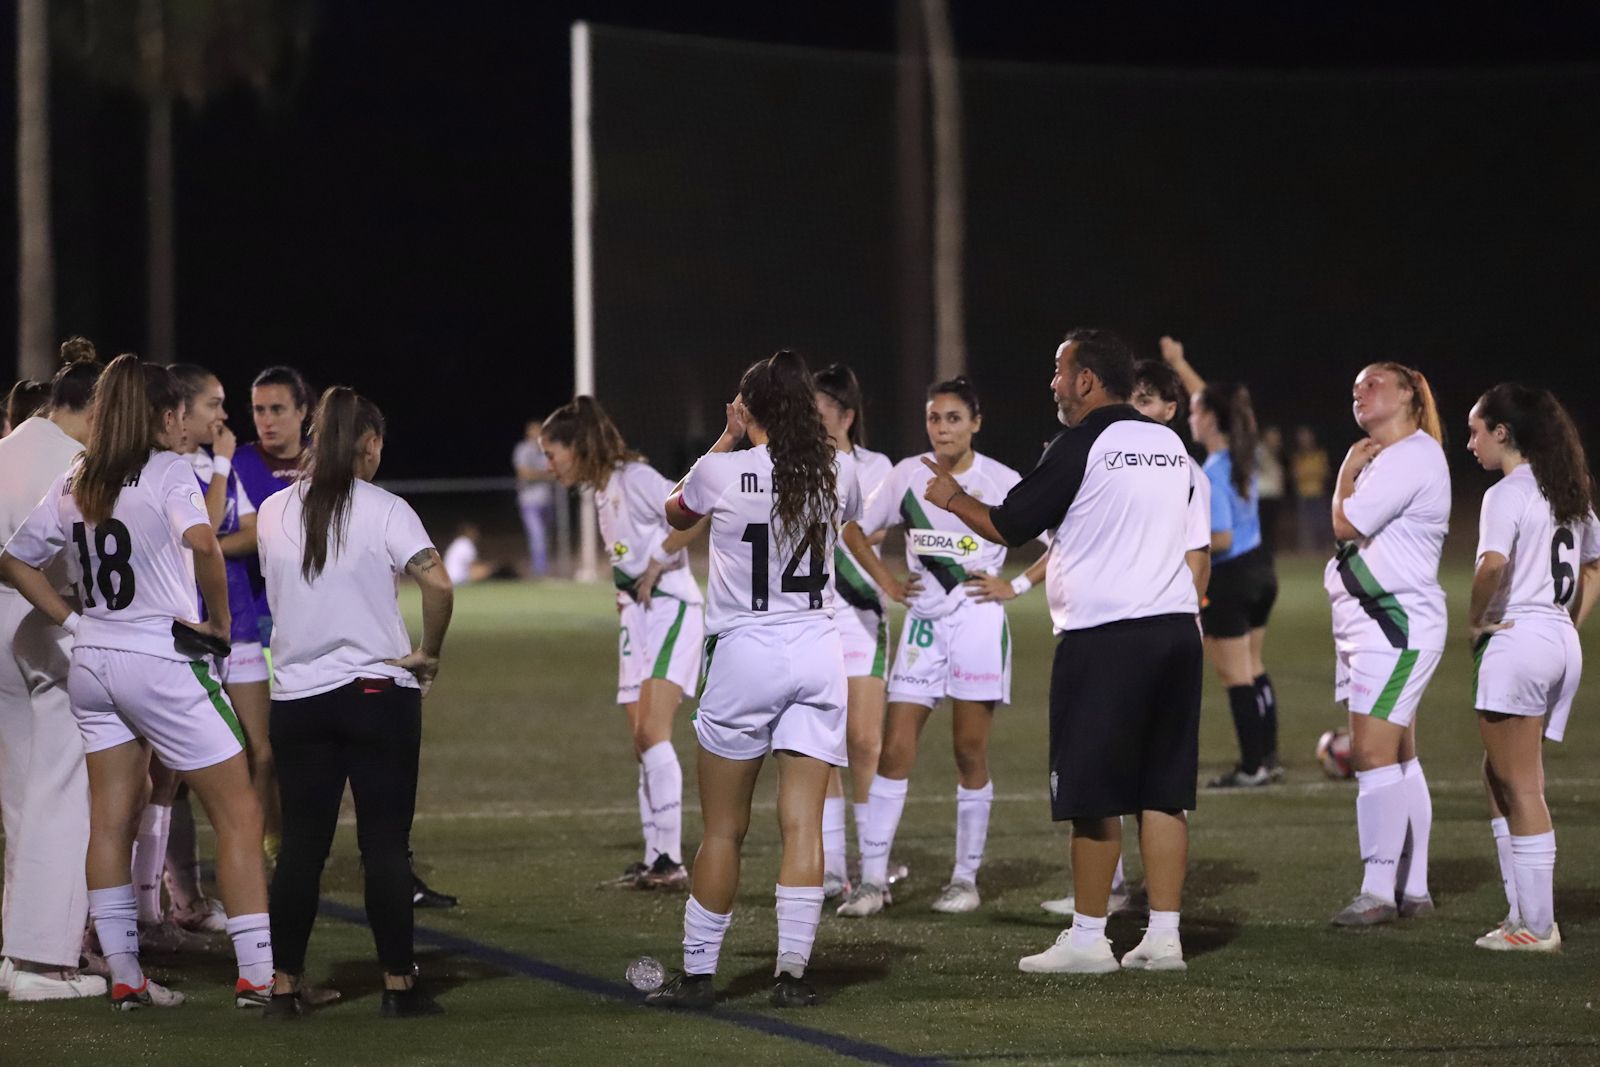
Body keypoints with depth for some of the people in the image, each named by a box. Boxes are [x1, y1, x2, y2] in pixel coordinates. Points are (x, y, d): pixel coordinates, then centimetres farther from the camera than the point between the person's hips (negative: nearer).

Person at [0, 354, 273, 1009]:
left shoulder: (72, 486, 9)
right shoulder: (168, 471, -10)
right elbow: (202, 542, -29)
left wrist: (73, 621, 12)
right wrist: (219, 619, -16)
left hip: (92, 661, 7)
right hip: (162, 661, -7)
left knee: (110, 821, 10)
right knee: (238, 813, 0)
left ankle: (124, 977, 12)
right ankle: (258, 974, -4)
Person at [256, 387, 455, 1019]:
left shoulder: (274, 512, 4)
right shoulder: (383, 511, -8)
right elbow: (438, 586, -18)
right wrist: (427, 655, -5)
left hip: (297, 698, 3)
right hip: (378, 693, -3)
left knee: (301, 846, 8)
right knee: (386, 845, 3)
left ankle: (283, 986, 8)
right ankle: (398, 985, 5)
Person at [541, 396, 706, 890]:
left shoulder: (634, 478, -11)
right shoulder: (600, 493, 17)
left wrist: (655, 566, -16)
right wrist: (626, 591, 8)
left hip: (670, 608, -10)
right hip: (637, 617, 10)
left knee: (652, 731, -19)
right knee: (642, 744, 6)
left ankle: (671, 859, -22)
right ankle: (655, 858, 8)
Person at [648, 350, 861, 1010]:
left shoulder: (721, 472, -7)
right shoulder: (837, 475, 2)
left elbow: (676, 513, 16)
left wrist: (728, 437, 20)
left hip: (745, 653, -3)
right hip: (819, 653, 3)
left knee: (723, 829, 5)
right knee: (803, 825, 2)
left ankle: (697, 974, 9)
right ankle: (792, 973, -2)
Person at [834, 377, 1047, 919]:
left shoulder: (1000, 482, -5)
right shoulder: (908, 475, 3)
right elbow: (854, 530, 17)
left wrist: (1016, 586, -7)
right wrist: (887, 582, 8)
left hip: (978, 624, -3)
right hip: (922, 623, 3)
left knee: (971, 752, 2)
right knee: (894, 749, -3)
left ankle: (966, 878, 11)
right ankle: (873, 878, -2)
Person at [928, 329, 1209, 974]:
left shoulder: (1082, 445, -8)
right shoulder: (1170, 445, 14)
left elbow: (1008, 526, -2)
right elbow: (1199, 554, 17)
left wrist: (951, 497, 14)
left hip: (1104, 637, -7)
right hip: (1176, 631, 7)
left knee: (1093, 797, -1)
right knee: (1163, 792, 7)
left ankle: (1087, 939, 2)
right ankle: (1163, 937, 6)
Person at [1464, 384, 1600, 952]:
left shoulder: (1506, 494, -13)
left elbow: (1493, 564, -28)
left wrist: (1476, 620, -13)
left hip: (1517, 639, -9)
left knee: (1520, 786, -3)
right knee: (1499, 775, 18)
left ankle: (1536, 926, -1)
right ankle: (1525, 909, 17)